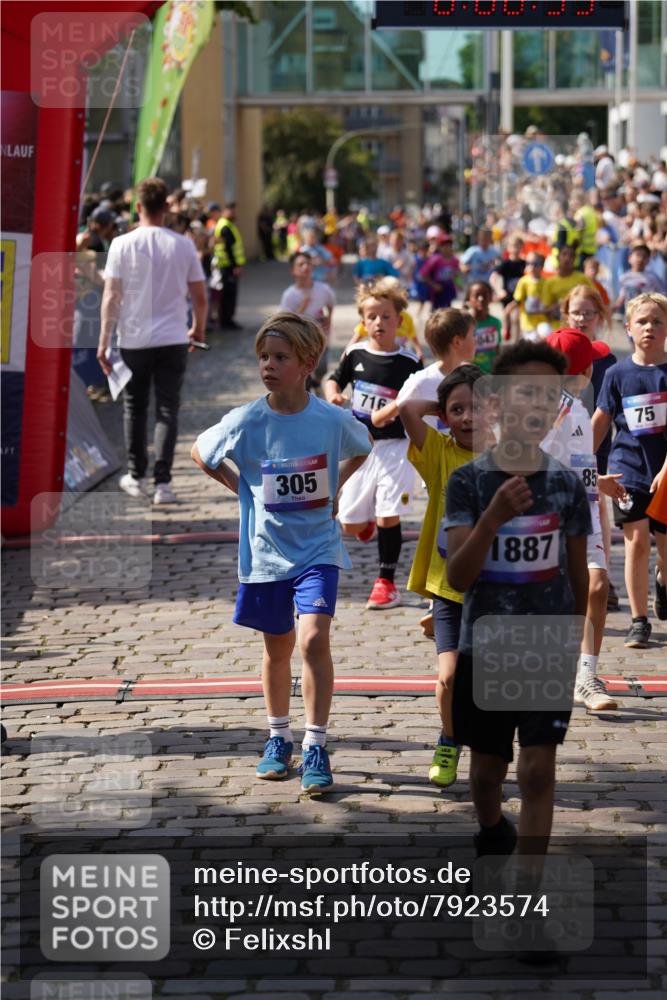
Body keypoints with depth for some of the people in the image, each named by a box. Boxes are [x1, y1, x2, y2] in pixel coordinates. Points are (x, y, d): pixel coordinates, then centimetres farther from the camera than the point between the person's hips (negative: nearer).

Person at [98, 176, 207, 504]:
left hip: (133, 339, 0)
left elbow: (111, 296, -8)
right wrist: (199, 329, 21)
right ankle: (163, 482, -7)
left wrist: (103, 341, -4)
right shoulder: (183, 245, -2)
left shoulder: (122, 244, -6)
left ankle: (136, 476, 24)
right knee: (167, 409, 3)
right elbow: (200, 296, 3)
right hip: (172, 339, 0)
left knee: (134, 407, 16)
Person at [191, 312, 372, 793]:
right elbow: (201, 453, 7)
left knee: (314, 639, -17)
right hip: (266, 550, 2)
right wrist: (244, 489, 2)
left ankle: (316, 748, -8)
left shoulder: (334, 420, -11)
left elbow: (363, 447, 13)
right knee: (278, 647, 14)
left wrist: (334, 487, 4)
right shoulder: (246, 421, -12)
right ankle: (279, 738, 33)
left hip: (318, 547, -1)